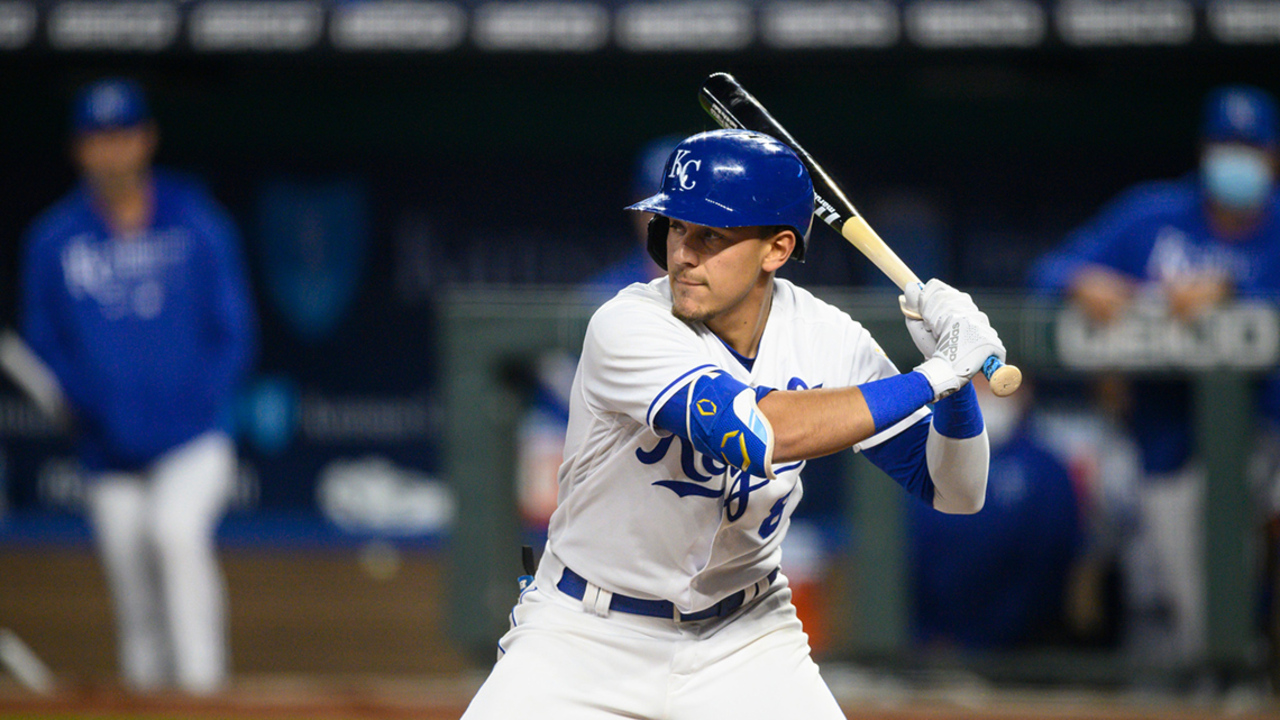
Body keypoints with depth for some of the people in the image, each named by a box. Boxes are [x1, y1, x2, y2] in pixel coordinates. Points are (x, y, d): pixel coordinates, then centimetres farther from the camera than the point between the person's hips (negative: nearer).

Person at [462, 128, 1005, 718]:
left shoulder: (824, 337, -7)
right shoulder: (627, 327, -22)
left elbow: (954, 492, -3)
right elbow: (753, 431, -38)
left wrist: (956, 376, -22)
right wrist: (933, 377, -33)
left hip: (743, 644, 3)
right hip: (587, 636, -3)